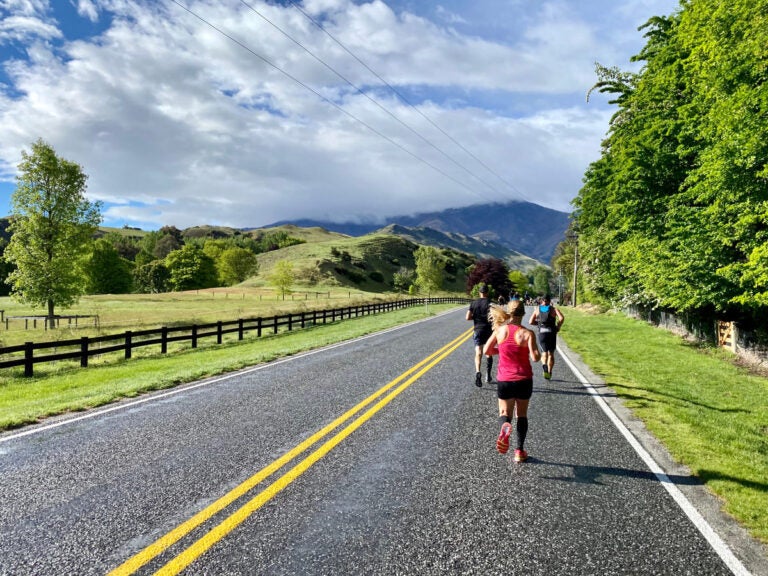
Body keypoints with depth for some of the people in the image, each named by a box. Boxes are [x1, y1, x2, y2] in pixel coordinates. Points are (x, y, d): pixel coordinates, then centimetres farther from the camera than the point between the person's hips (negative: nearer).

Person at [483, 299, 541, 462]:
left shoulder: (500, 330, -5)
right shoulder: (527, 333, -12)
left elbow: (486, 350, 0)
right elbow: (535, 357, -19)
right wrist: (537, 350, 3)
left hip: (504, 380, 1)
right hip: (524, 380, 0)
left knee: (505, 413, 12)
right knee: (522, 415, 18)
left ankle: (505, 427, -24)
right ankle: (520, 451, 19)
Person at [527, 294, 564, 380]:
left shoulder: (537, 309, 9)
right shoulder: (553, 309, 4)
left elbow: (531, 322, 4)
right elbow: (561, 318, -13)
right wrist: (558, 326, 2)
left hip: (542, 332, 0)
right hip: (552, 332, 0)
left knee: (544, 353, 5)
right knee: (551, 354, 14)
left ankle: (544, 366, -26)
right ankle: (549, 373, 15)